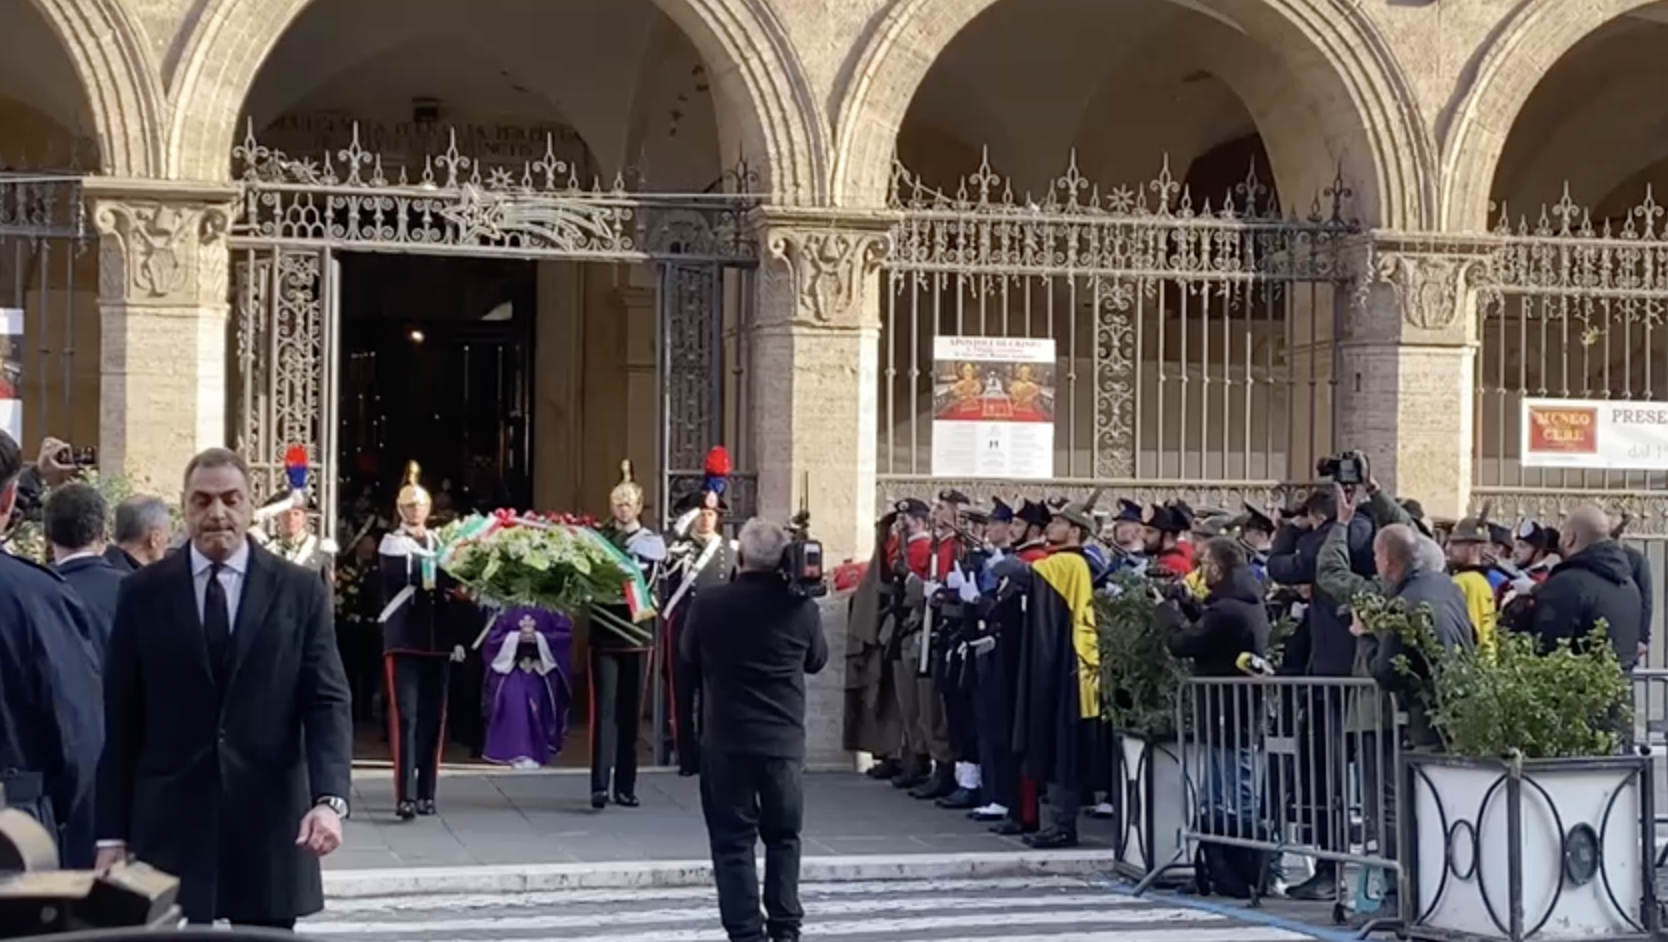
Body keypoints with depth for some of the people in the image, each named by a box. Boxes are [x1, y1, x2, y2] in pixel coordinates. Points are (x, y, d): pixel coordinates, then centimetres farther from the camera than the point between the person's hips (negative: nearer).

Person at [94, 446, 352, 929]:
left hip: (269, 822, 0)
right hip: (170, 823, 0)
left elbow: (328, 703, -1)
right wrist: (112, 831, 0)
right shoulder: (143, 593, 5)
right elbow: (120, 719, 4)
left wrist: (330, 798, -17)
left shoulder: (299, 590, 4)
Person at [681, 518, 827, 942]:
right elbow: (817, 661, 9)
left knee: (733, 840, 4)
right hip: (784, 740, 2)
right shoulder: (801, 607, -7)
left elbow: (688, 654, 7)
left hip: (726, 740, -1)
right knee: (783, 836, 16)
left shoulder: (710, 603, -10)